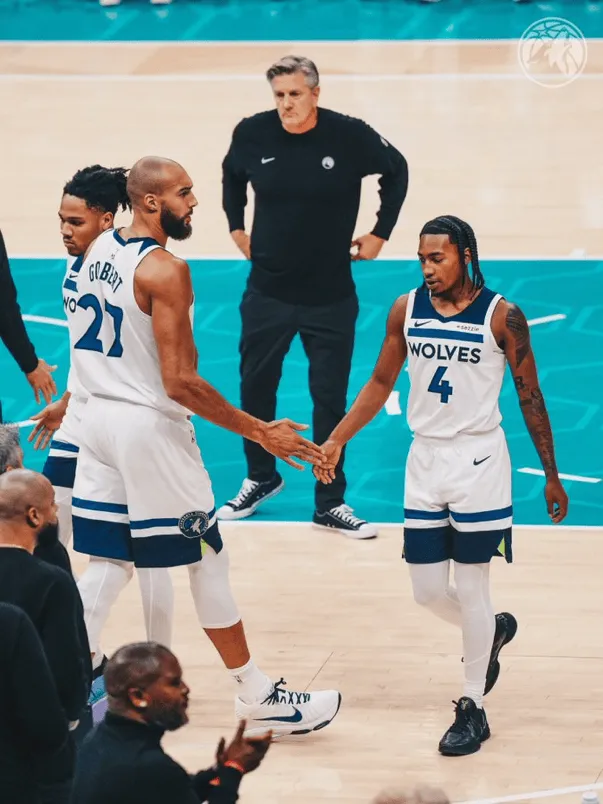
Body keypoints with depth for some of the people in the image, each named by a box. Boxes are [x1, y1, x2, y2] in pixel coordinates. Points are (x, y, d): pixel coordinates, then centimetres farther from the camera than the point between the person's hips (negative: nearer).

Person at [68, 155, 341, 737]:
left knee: (107, 564, 13)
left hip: (100, 416, 8)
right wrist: (260, 432, -18)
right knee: (208, 561, 3)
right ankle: (258, 700, 12)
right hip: (151, 427, -8)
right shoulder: (165, 270, -20)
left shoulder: (98, 249, 7)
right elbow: (179, 382, -23)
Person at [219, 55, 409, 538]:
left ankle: (330, 503, 13)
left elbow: (396, 171, 5)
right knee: (255, 389, 12)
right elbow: (232, 174, 15)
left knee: (330, 399, 3)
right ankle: (261, 479, 34)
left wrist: (380, 233, 3)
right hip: (267, 293, 2)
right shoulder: (253, 134, -9)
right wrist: (236, 226, 12)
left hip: (331, 297, -2)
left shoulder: (349, 136, -14)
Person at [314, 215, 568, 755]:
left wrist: (552, 476, -2)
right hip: (425, 461, 4)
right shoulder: (407, 309, 0)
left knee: (471, 588, -1)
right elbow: (382, 382, 11)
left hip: (479, 463, -4)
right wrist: (338, 439, 2)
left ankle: (473, 709, 11)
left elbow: (530, 397, -4)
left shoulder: (501, 316, -11)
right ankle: (493, 631, 38)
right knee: (428, 591, 6)